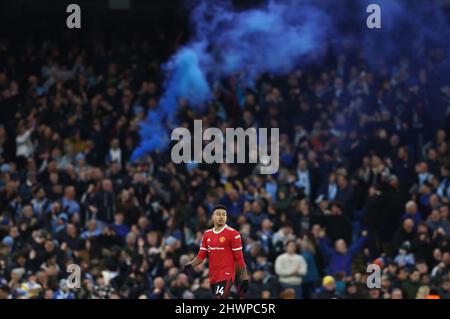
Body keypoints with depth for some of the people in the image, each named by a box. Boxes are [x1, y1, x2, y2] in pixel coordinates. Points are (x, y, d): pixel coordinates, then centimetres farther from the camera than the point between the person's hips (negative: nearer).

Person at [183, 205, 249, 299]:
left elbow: (239, 258, -6)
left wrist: (245, 279, -8)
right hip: (213, 277, 7)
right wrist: (191, 265, -5)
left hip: (226, 277, -7)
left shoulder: (233, 234, -5)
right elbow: (201, 256, 14)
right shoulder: (207, 234, 13)